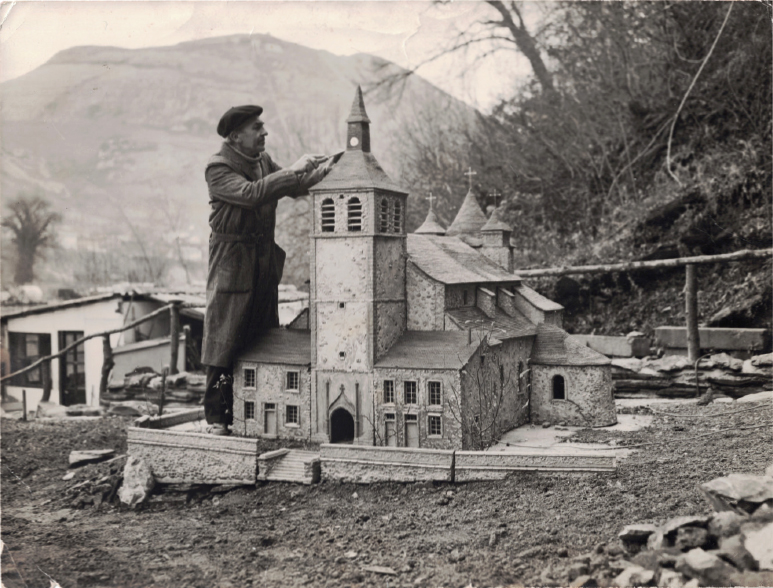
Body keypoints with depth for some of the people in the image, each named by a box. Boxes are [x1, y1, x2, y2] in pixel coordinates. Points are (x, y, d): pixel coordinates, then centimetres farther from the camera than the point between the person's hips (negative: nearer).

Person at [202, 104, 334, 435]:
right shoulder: (217, 168, -12)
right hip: (232, 265, -7)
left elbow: (294, 189, 13)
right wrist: (292, 170, -26)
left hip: (266, 265, 7)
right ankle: (217, 416, 9)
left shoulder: (263, 160, 10)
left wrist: (318, 172, -5)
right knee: (224, 345, -1)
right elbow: (250, 193, -27)